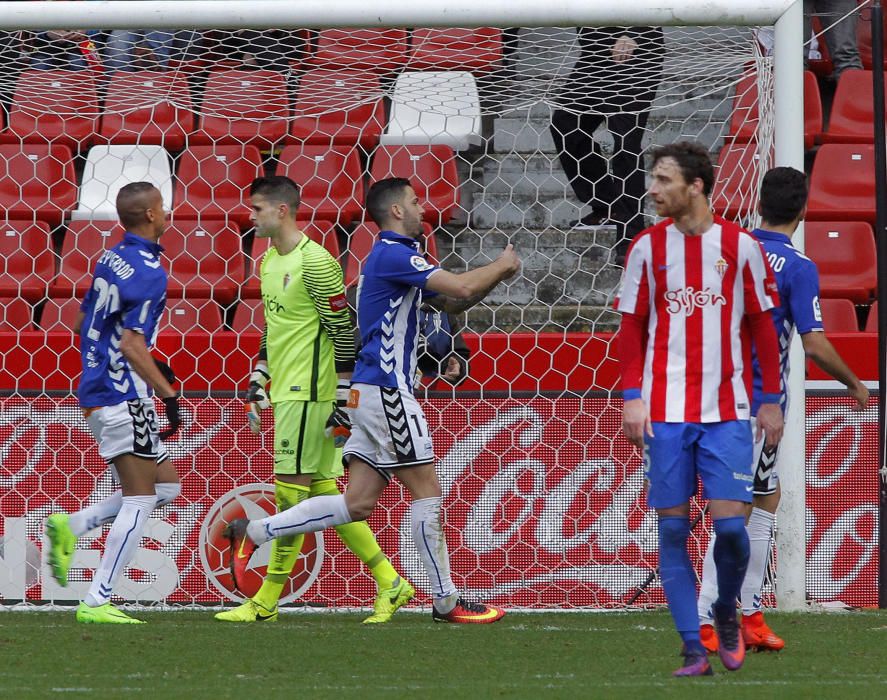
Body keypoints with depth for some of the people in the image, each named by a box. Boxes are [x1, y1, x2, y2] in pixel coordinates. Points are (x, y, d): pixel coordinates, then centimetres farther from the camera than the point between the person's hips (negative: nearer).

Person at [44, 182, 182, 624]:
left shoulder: (112, 259, 12)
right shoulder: (148, 271, -16)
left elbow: (83, 324, 22)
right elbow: (131, 345, -22)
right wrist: (168, 393, -17)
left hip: (97, 388, 9)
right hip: (124, 399, -9)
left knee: (165, 484, 16)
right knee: (139, 500, -6)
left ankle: (72, 527, 8)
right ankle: (97, 602, -8)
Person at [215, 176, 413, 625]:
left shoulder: (315, 263, -14)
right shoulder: (270, 262, 14)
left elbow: (345, 332, -14)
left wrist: (341, 399, -15)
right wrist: (258, 380, 21)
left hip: (307, 393, -10)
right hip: (286, 390, 10)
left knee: (291, 490, -6)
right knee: (322, 491, 8)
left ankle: (265, 603, -4)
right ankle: (390, 584, 12)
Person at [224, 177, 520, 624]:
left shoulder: (392, 256, 20)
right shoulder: (393, 254, -11)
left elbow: (452, 302, 27)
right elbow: (461, 289, -19)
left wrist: (495, 275, 12)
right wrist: (500, 267, -1)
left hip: (371, 394, 10)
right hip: (386, 391, -10)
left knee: (358, 503, 6)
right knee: (426, 490, -4)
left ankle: (253, 532, 5)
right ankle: (446, 601, 1)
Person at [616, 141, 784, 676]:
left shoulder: (741, 246, 1)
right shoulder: (647, 247, 4)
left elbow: (762, 326, 6)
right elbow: (632, 327, 7)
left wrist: (771, 400, 4)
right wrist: (632, 397, -2)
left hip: (727, 411, -1)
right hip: (665, 411, 1)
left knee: (730, 522, -9)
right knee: (673, 528, -2)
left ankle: (726, 611, 21)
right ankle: (693, 649, 3)